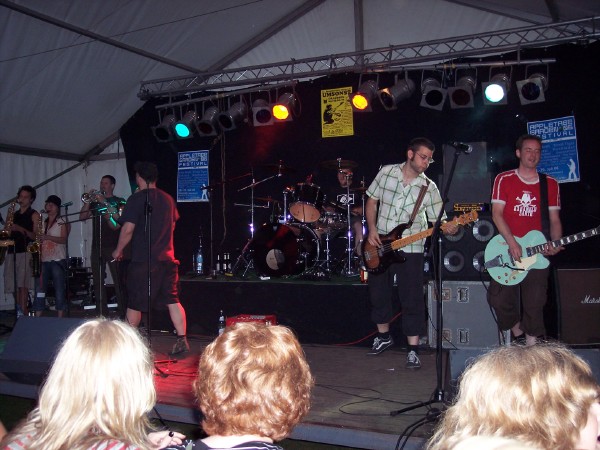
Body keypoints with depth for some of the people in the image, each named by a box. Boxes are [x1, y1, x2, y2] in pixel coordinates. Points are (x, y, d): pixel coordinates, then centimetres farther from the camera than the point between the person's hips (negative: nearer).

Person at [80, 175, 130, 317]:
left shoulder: (119, 201, 7)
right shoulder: (95, 202, 19)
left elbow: (118, 216, -11)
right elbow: (82, 217, 8)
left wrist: (104, 202, -13)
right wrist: (88, 201, -2)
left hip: (113, 246, -5)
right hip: (97, 246, 5)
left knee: (118, 281, -7)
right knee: (98, 281, 4)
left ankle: (122, 313, -4)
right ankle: (102, 314, 10)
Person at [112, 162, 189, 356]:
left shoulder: (137, 198, -9)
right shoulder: (168, 199, 10)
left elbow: (128, 229, -14)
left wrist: (118, 251, -3)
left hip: (143, 260, -5)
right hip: (167, 258, 5)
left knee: (135, 303, 9)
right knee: (172, 300, 6)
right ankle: (182, 340, 1)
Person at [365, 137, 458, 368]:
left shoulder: (429, 188, -4)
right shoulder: (386, 172, 0)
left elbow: (438, 219, -3)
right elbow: (371, 201, 7)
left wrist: (449, 227, -26)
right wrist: (372, 230, -4)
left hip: (410, 248, -2)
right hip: (379, 246, 3)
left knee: (412, 300, -3)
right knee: (378, 293, 13)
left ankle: (413, 349, 7)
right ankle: (384, 336, 34)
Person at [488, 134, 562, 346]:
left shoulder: (550, 184, 9)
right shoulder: (504, 179, 1)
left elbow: (554, 219, 10)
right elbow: (497, 213, -6)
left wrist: (555, 243, -10)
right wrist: (512, 243, -17)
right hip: (506, 250, -1)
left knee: (534, 305, 0)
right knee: (500, 300, -5)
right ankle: (517, 333, 21)